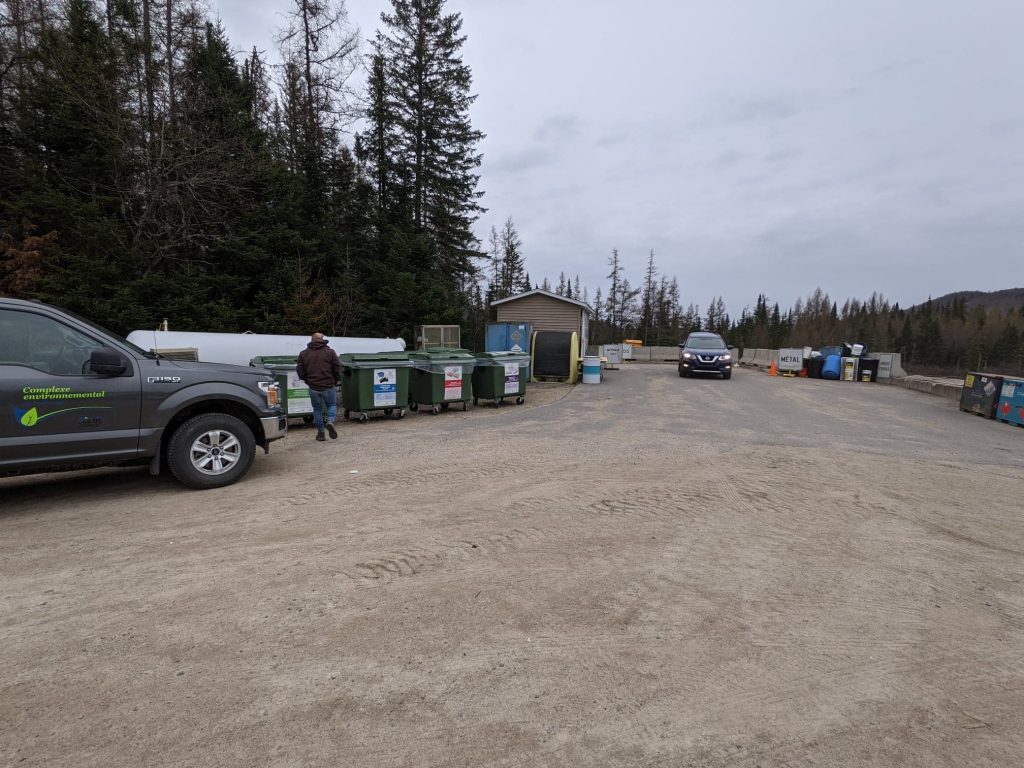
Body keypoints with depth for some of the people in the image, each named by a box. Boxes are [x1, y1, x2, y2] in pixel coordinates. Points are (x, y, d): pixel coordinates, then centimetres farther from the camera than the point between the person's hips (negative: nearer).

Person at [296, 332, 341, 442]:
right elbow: (337, 369, -3)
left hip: (313, 387, 2)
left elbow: (300, 371, 3)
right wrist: (335, 381, 13)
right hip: (328, 386, -1)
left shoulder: (303, 354, 4)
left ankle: (320, 433, 15)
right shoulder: (330, 352, -2)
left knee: (317, 409, 14)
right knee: (332, 405, 16)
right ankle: (330, 421, -12)